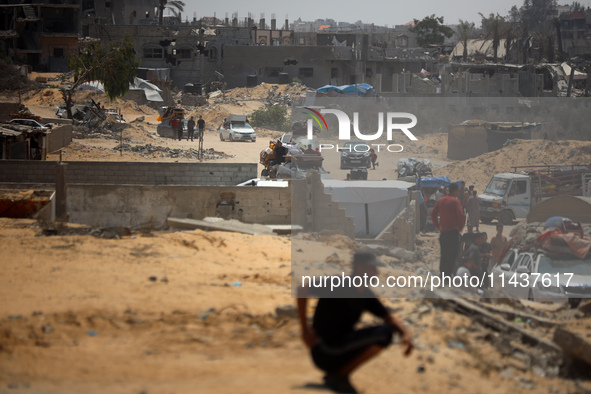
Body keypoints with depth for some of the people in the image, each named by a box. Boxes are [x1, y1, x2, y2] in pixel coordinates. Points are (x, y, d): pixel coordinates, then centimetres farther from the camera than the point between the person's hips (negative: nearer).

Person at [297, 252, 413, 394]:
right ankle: (339, 375, -11)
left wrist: (406, 333, -5)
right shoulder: (339, 285, -12)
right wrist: (305, 329, -14)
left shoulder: (366, 295, 11)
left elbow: (389, 318, 16)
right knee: (384, 332, -17)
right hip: (325, 351, -8)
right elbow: (302, 291, -15)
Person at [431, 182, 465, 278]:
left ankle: (442, 273, 18)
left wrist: (438, 226, 15)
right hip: (453, 231, -7)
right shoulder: (455, 201, -11)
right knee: (453, 254, -2)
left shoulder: (440, 200, 10)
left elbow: (433, 214, 13)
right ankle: (449, 273, -7)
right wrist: (460, 227, -5)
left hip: (443, 231, 7)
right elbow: (461, 215, -19)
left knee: (444, 254, 15)